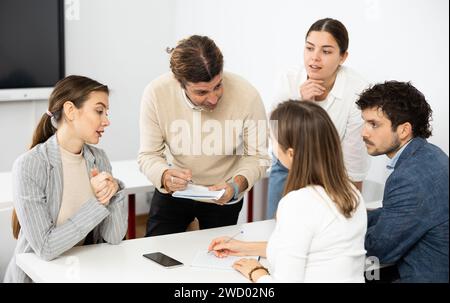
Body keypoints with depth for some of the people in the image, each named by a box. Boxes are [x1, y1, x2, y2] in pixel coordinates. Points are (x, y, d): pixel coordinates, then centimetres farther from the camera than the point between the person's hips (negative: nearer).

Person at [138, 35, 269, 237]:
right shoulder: (156, 93, -26)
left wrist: (237, 185, -37)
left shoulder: (247, 96, -29)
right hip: (173, 190, 1)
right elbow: (148, 155, -18)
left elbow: (257, 155, -19)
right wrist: (165, 176, -39)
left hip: (223, 195, 0)